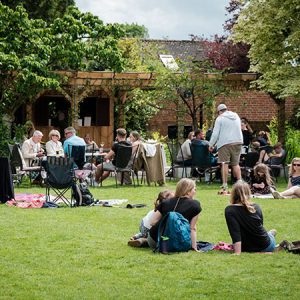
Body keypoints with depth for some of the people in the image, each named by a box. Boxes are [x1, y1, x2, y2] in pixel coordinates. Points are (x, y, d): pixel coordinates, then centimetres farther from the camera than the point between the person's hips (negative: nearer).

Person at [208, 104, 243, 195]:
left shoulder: (220, 118, -2)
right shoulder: (236, 116, 16)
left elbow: (215, 133, -4)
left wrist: (211, 145, 4)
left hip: (225, 143, -5)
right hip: (238, 142, 5)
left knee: (224, 164, -6)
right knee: (236, 164, 11)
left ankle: (225, 187, -10)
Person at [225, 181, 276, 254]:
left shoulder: (229, 211, -17)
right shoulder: (256, 207, -6)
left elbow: (235, 235, -26)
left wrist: (237, 253, -29)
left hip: (246, 249, -1)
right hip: (265, 247, 1)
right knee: (273, 232, 36)